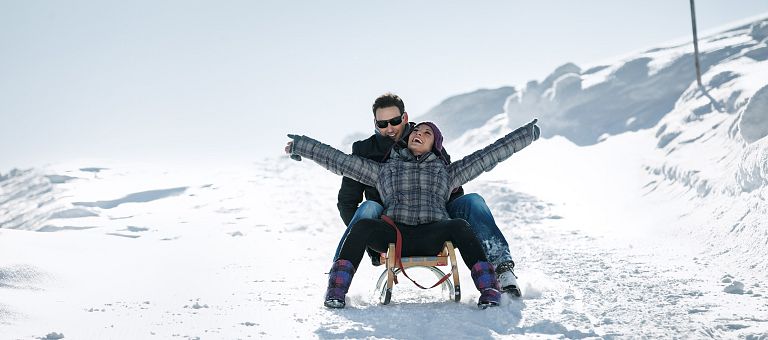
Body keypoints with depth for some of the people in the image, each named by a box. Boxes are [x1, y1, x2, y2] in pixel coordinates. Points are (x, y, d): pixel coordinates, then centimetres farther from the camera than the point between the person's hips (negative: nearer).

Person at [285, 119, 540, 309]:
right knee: (362, 226, -30)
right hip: (395, 236, 0)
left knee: (459, 226, -33)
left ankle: (489, 290, -33)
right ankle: (336, 291, -30)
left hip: (432, 237, 0)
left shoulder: (446, 172, 25)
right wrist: (300, 145, 18)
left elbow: (489, 155, 23)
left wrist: (528, 134, 20)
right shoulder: (384, 170, 25)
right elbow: (340, 160, 23)